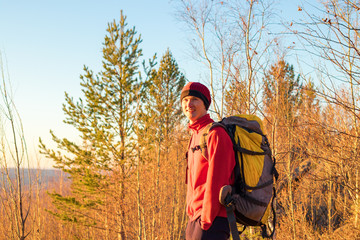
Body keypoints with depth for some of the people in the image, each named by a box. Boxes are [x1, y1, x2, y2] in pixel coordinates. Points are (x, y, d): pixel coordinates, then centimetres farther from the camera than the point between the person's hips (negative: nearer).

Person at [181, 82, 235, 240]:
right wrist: (193, 217, 15)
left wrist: (206, 220, -17)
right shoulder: (195, 136, 18)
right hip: (195, 219, 9)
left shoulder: (216, 134, -10)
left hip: (213, 219, -9)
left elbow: (216, 181, -16)